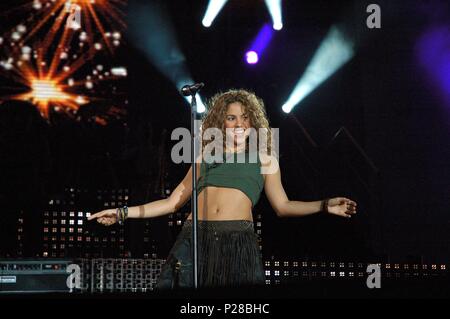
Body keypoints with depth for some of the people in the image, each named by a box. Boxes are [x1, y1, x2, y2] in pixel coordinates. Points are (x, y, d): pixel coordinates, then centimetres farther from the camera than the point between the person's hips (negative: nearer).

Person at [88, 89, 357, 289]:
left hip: (238, 242, -1)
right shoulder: (206, 156, 21)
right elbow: (173, 202, 21)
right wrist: (124, 213, 16)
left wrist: (325, 206, -1)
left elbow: (282, 206, 13)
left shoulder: (263, 159, 19)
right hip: (196, 239, 2)